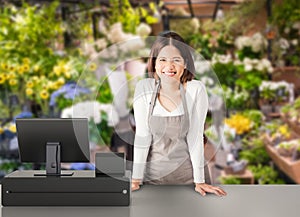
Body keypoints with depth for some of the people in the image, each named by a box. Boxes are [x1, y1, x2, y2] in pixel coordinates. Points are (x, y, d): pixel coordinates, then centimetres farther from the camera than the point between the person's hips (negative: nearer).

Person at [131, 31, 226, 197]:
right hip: (153, 173, 1)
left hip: (187, 174, -1)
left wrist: (199, 182, -10)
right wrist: (136, 179, -10)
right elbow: (142, 136, -9)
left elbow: (195, 137, -11)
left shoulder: (196, 90, -14)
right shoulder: (144, 87, -10)